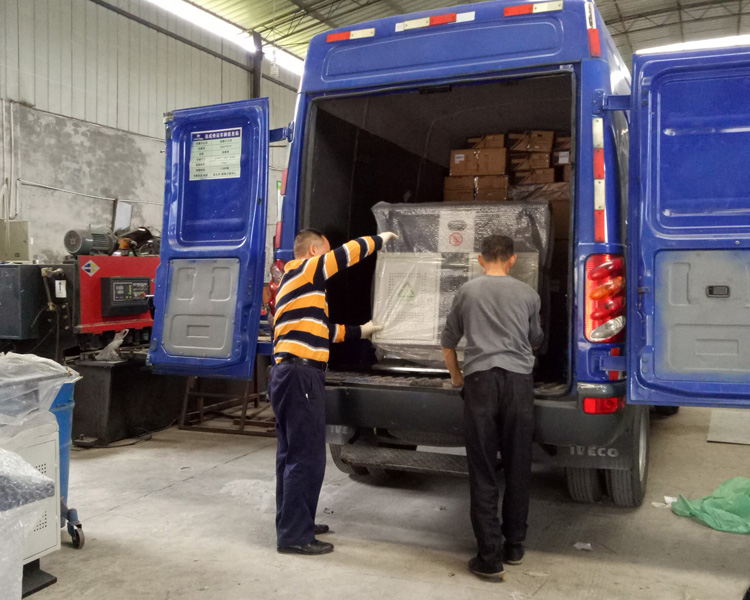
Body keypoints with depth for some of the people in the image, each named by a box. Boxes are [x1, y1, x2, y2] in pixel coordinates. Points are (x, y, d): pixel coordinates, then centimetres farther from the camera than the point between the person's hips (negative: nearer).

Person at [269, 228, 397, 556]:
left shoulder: (296, 282, 25)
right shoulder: (302, 271, -4)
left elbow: (322, 330, 27)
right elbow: (346, 253, -6)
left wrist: (360, 331, 30)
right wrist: (379, 240, 10)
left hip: (291, 374, 10)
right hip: (299, 376, -10)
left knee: (292, 454, 16)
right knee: (307, 457, -6)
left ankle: (293, 524, 26)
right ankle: (294, 536, 0)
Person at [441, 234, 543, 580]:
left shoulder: (467, 291, 12)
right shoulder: (528, 294, 12)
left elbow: (448, 341, 20)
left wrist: (456, 376, 36)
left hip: (480, 380, -1)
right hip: (519, 380, 1)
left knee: (483, 473, 1)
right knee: (518, 469, 12)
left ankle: (490, 557, 1)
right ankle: (514, 547, 23)